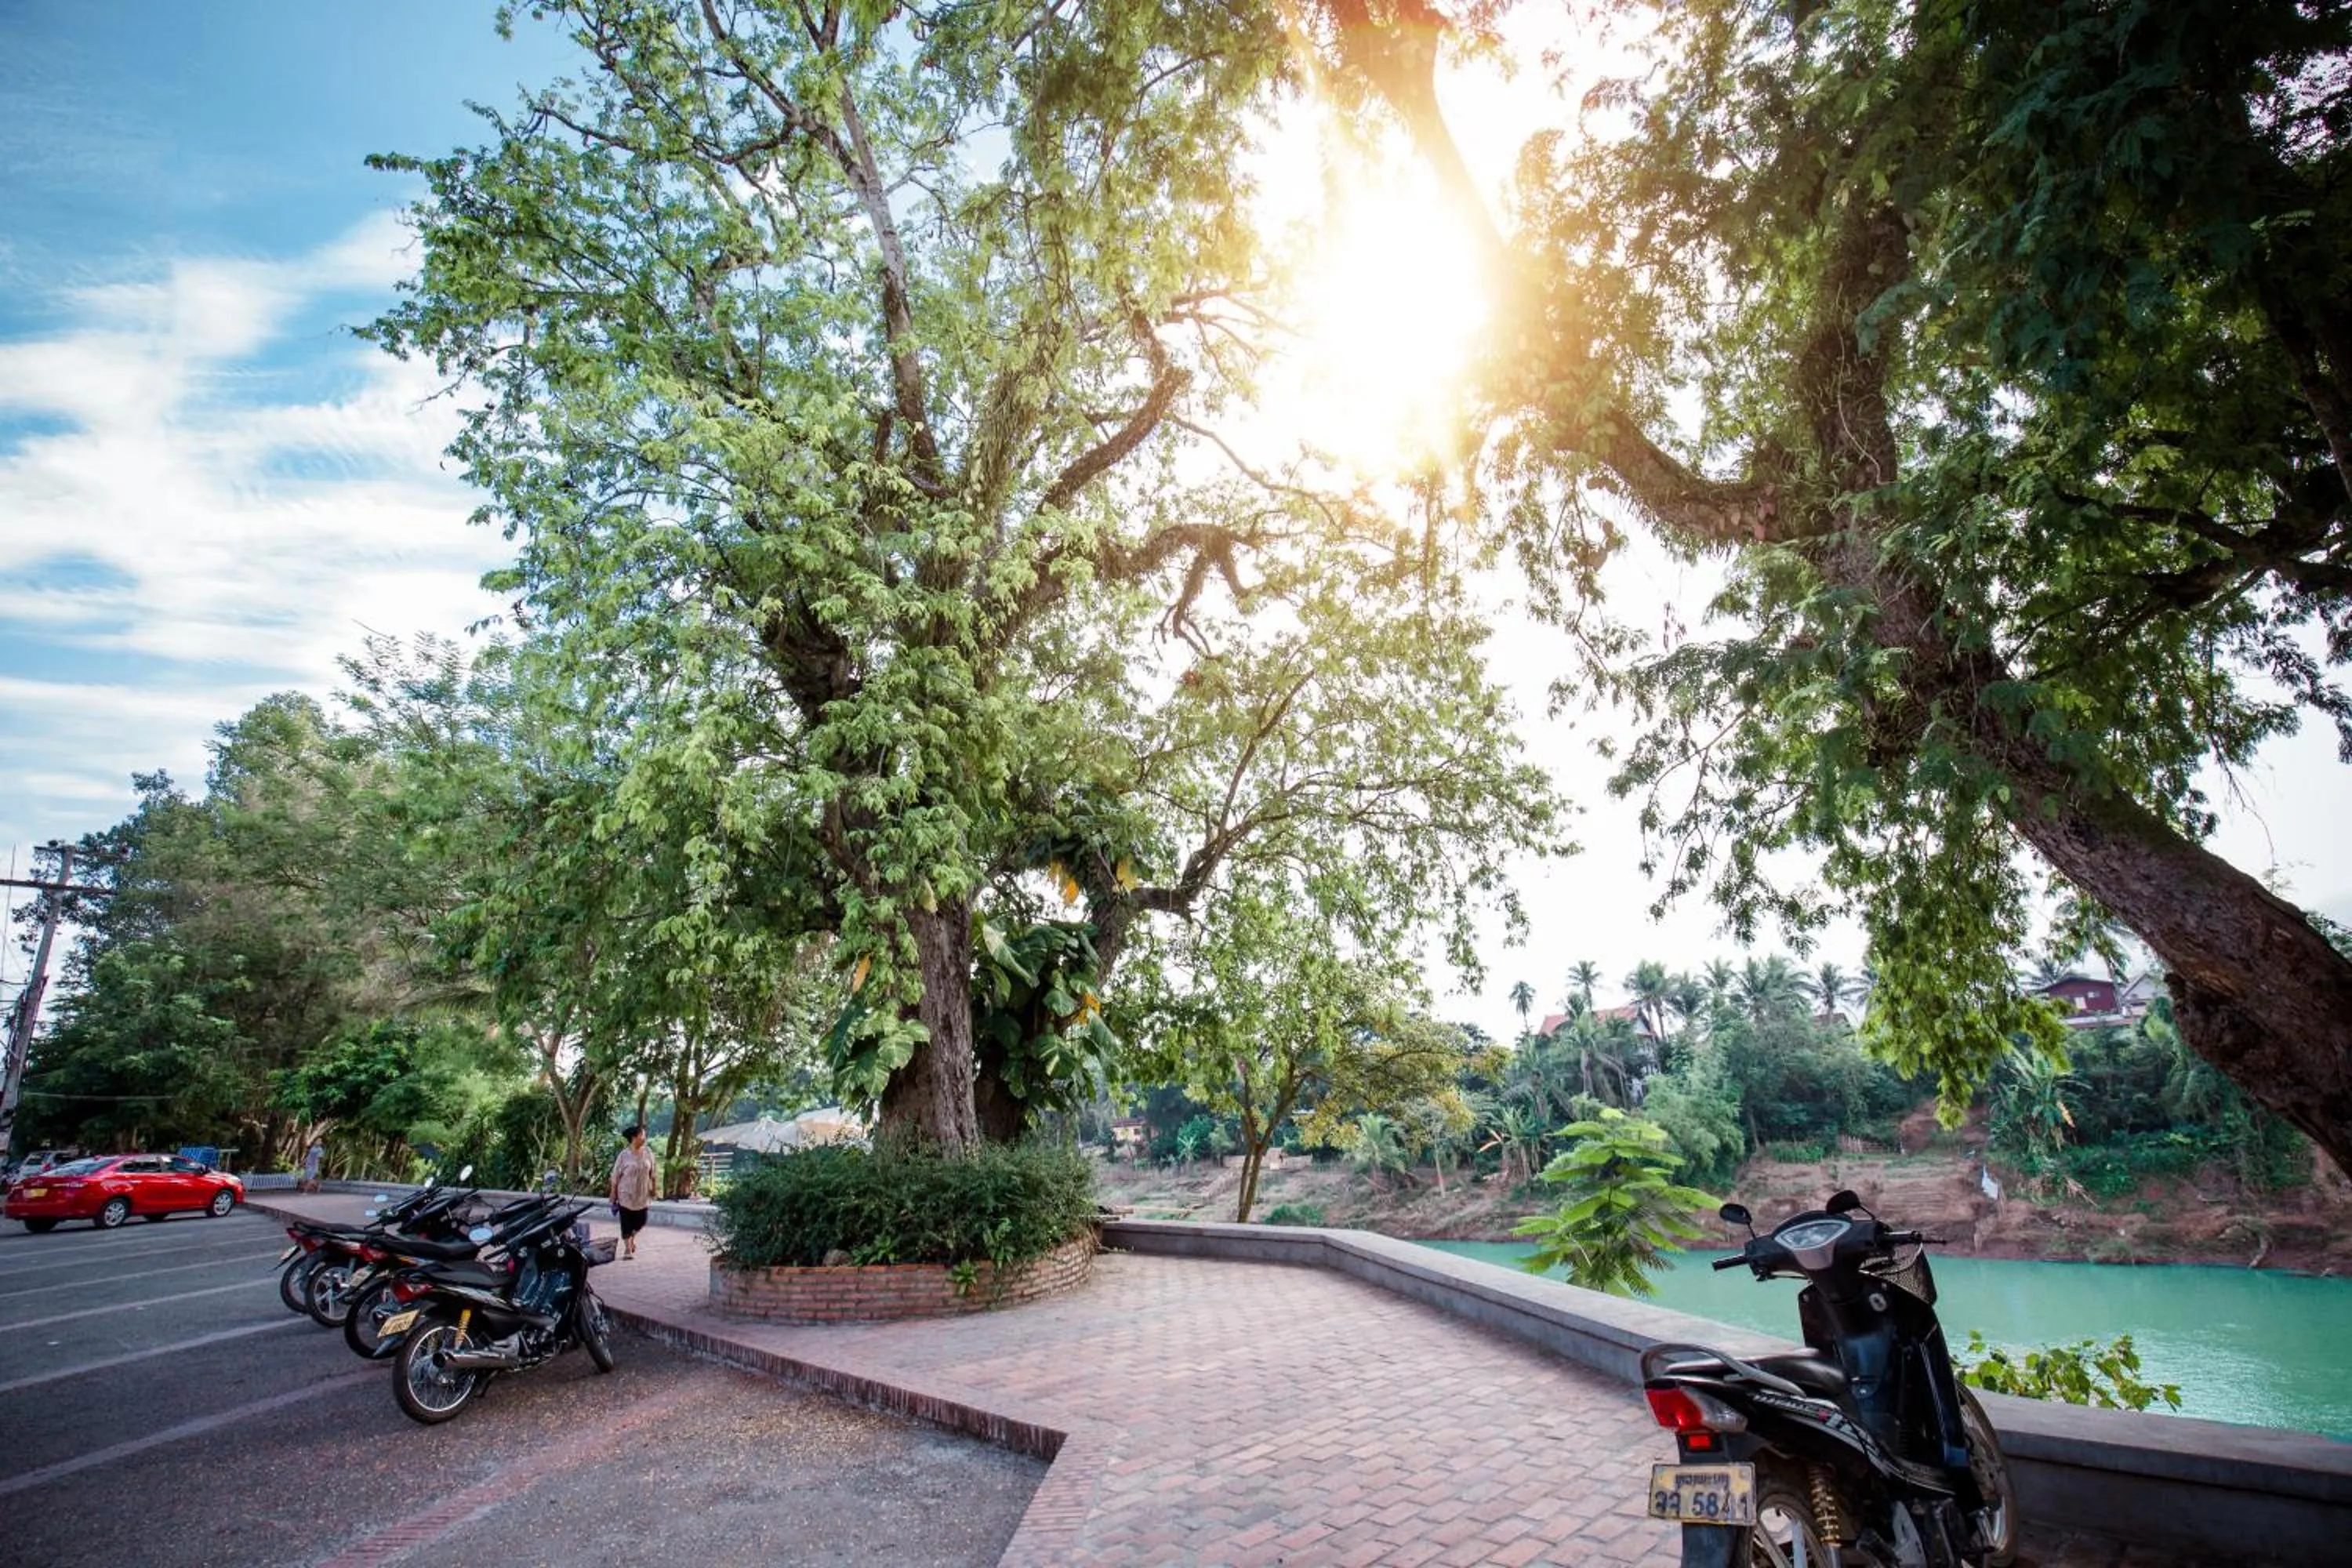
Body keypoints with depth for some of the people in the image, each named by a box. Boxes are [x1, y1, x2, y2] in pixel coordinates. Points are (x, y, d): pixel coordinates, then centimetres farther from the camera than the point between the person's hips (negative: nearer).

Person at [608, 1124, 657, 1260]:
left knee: (640, 1222, 12)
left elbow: (652, 1173, 5)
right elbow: (615, 1177, -9)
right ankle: (627, 1248, 20)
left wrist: (653, 1189, 7)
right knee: (626, 1223, 4)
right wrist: (614, 1197, -7)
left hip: (642, 1195, 3)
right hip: (626, 1195, -3)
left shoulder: (648, 1153, -5)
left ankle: (632, 1239, 41)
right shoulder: (624, 1155, -15)